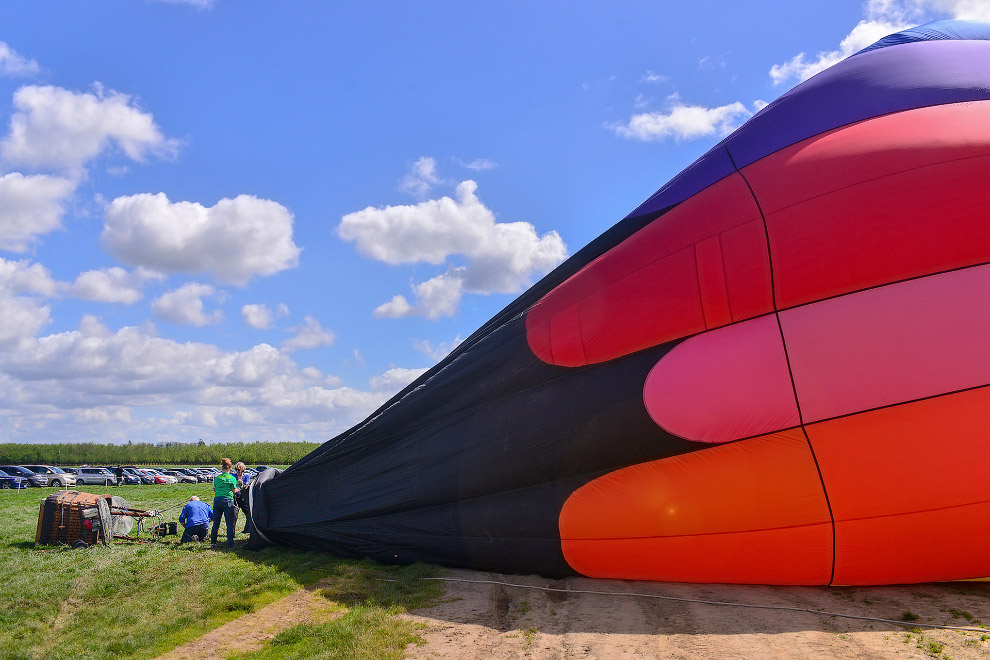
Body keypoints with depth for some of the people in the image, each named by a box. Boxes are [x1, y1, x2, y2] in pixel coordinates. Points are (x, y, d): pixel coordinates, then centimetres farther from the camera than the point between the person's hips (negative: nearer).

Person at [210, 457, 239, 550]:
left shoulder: (217, 478, 8)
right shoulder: (232, 478, -4)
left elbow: (215, 489, 16)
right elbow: (234, 491, -1)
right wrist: (238, 490, 20)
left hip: (217, 500, 4)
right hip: (227, 501, -4)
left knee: (216, 524, 12)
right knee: (230, 524, 1)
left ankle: (213, 544, 15)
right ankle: (230, 545, 1)